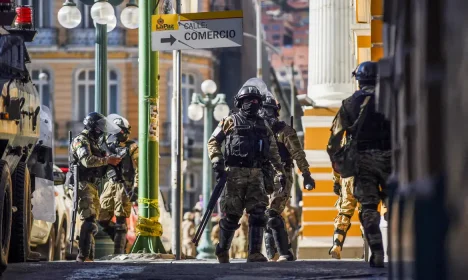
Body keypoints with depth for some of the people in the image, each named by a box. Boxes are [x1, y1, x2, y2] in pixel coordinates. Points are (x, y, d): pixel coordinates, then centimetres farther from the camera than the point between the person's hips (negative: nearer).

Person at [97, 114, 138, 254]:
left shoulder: (132, 148, -5)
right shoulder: (110, 147, 14)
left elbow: (138, 170, -10)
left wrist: (135, 189, -17)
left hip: (124, 187, -7)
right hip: (110, 185, 7)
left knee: (120, 221, -7)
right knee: (103, 219, 5)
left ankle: (119, 251, -5)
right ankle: (121, 241, 22)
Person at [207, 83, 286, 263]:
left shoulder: (263, 126, 16)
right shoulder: (231, 122, 4)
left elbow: (273, 152, 20)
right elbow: (213, 142, 3)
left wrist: (280, 172, 13)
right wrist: (217, 161, -10)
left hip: (255, 175, 4)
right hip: (234, 174, -4)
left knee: (258, 213, -8)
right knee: (232, 215, -1)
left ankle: (254, 253, -7)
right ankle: (222, 251, 15)